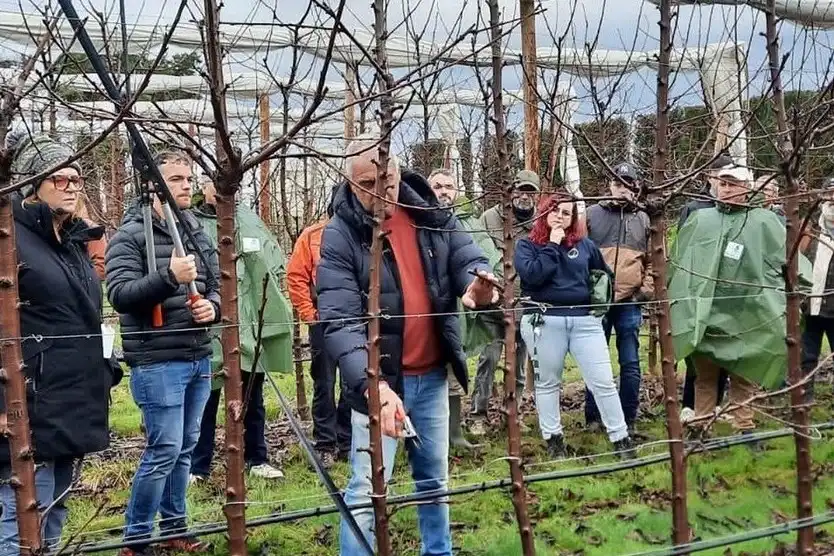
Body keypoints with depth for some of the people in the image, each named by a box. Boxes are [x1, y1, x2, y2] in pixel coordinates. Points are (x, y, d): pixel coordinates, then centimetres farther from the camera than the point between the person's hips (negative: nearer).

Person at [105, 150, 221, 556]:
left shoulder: (197, 232, 11)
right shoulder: (130, 235, -8)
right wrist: (169, 276, -30)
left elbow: (216, 286, 17)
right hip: (157, 362, -6)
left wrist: (212, 306, -6)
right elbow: (119, 293, -17)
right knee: (164, 450, -5)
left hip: (199, 359, 7)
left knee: (185, 448, 14)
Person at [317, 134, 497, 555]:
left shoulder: (429, 214, -2)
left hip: (431, 375, 5)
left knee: (434, 480, 22)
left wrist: (477, 283, -31)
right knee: (367, 492, -2)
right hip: (378, 379, -5)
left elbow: (467, 258, -5)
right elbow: (341, 322, -25)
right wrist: (373, 382, -40)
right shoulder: (340, 237, -16)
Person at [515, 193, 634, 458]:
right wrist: (552, 245, -9)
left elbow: (605, 274, 25)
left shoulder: (584, 244, 12)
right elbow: (532, 274, -15)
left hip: (585, 320, 2)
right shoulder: (526, 244, 4)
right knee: (547, 382, 8)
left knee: (603, 382, 0)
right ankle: (553, 437, 20)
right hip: (544, 322, -2)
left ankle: (621, 438, 8)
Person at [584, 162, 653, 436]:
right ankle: (592, 417, 16)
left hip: (630, 303, 2)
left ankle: (629, 420, 14)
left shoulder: (643, 220, 11)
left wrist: (646, 289, 3)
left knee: (630, 363, 5)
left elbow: (651, 260, 16)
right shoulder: (592, 214, 4)